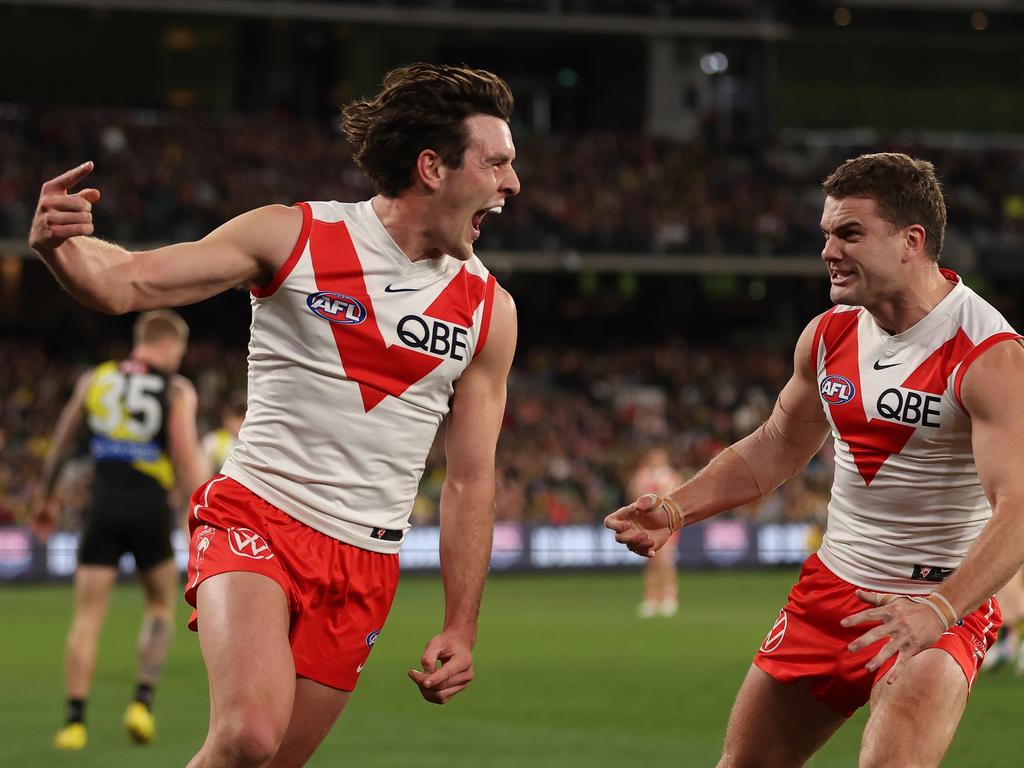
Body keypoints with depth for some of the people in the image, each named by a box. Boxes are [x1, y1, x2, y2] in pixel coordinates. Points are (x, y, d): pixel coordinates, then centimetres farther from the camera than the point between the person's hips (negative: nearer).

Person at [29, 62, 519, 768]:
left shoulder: (489, 310, 7)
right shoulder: (293, 236, -3)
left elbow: (471, 479, 11)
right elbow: (124, 283, -6)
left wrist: (461, 628, 6)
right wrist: (60, 244, -28)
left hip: (365, 563, 4)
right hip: (257, 519, -4)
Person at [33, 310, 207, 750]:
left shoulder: (94, 380, 11)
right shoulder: (177, 391, 2)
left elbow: (60, 445, 17)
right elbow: (186, 458, -7)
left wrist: (46, 498, 29)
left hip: (104, 504, 2)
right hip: (150, 507, -2)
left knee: (88, 615, 2)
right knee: (160, 603, 18)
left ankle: (75, 720, -5)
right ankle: (143, 702, 6)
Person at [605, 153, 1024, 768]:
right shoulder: (829, 335, 2)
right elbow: (774, 448, 17)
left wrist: (938, 610, -43)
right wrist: (676, 510, 3)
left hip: (947, 603, -7)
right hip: (831, 588, 7)